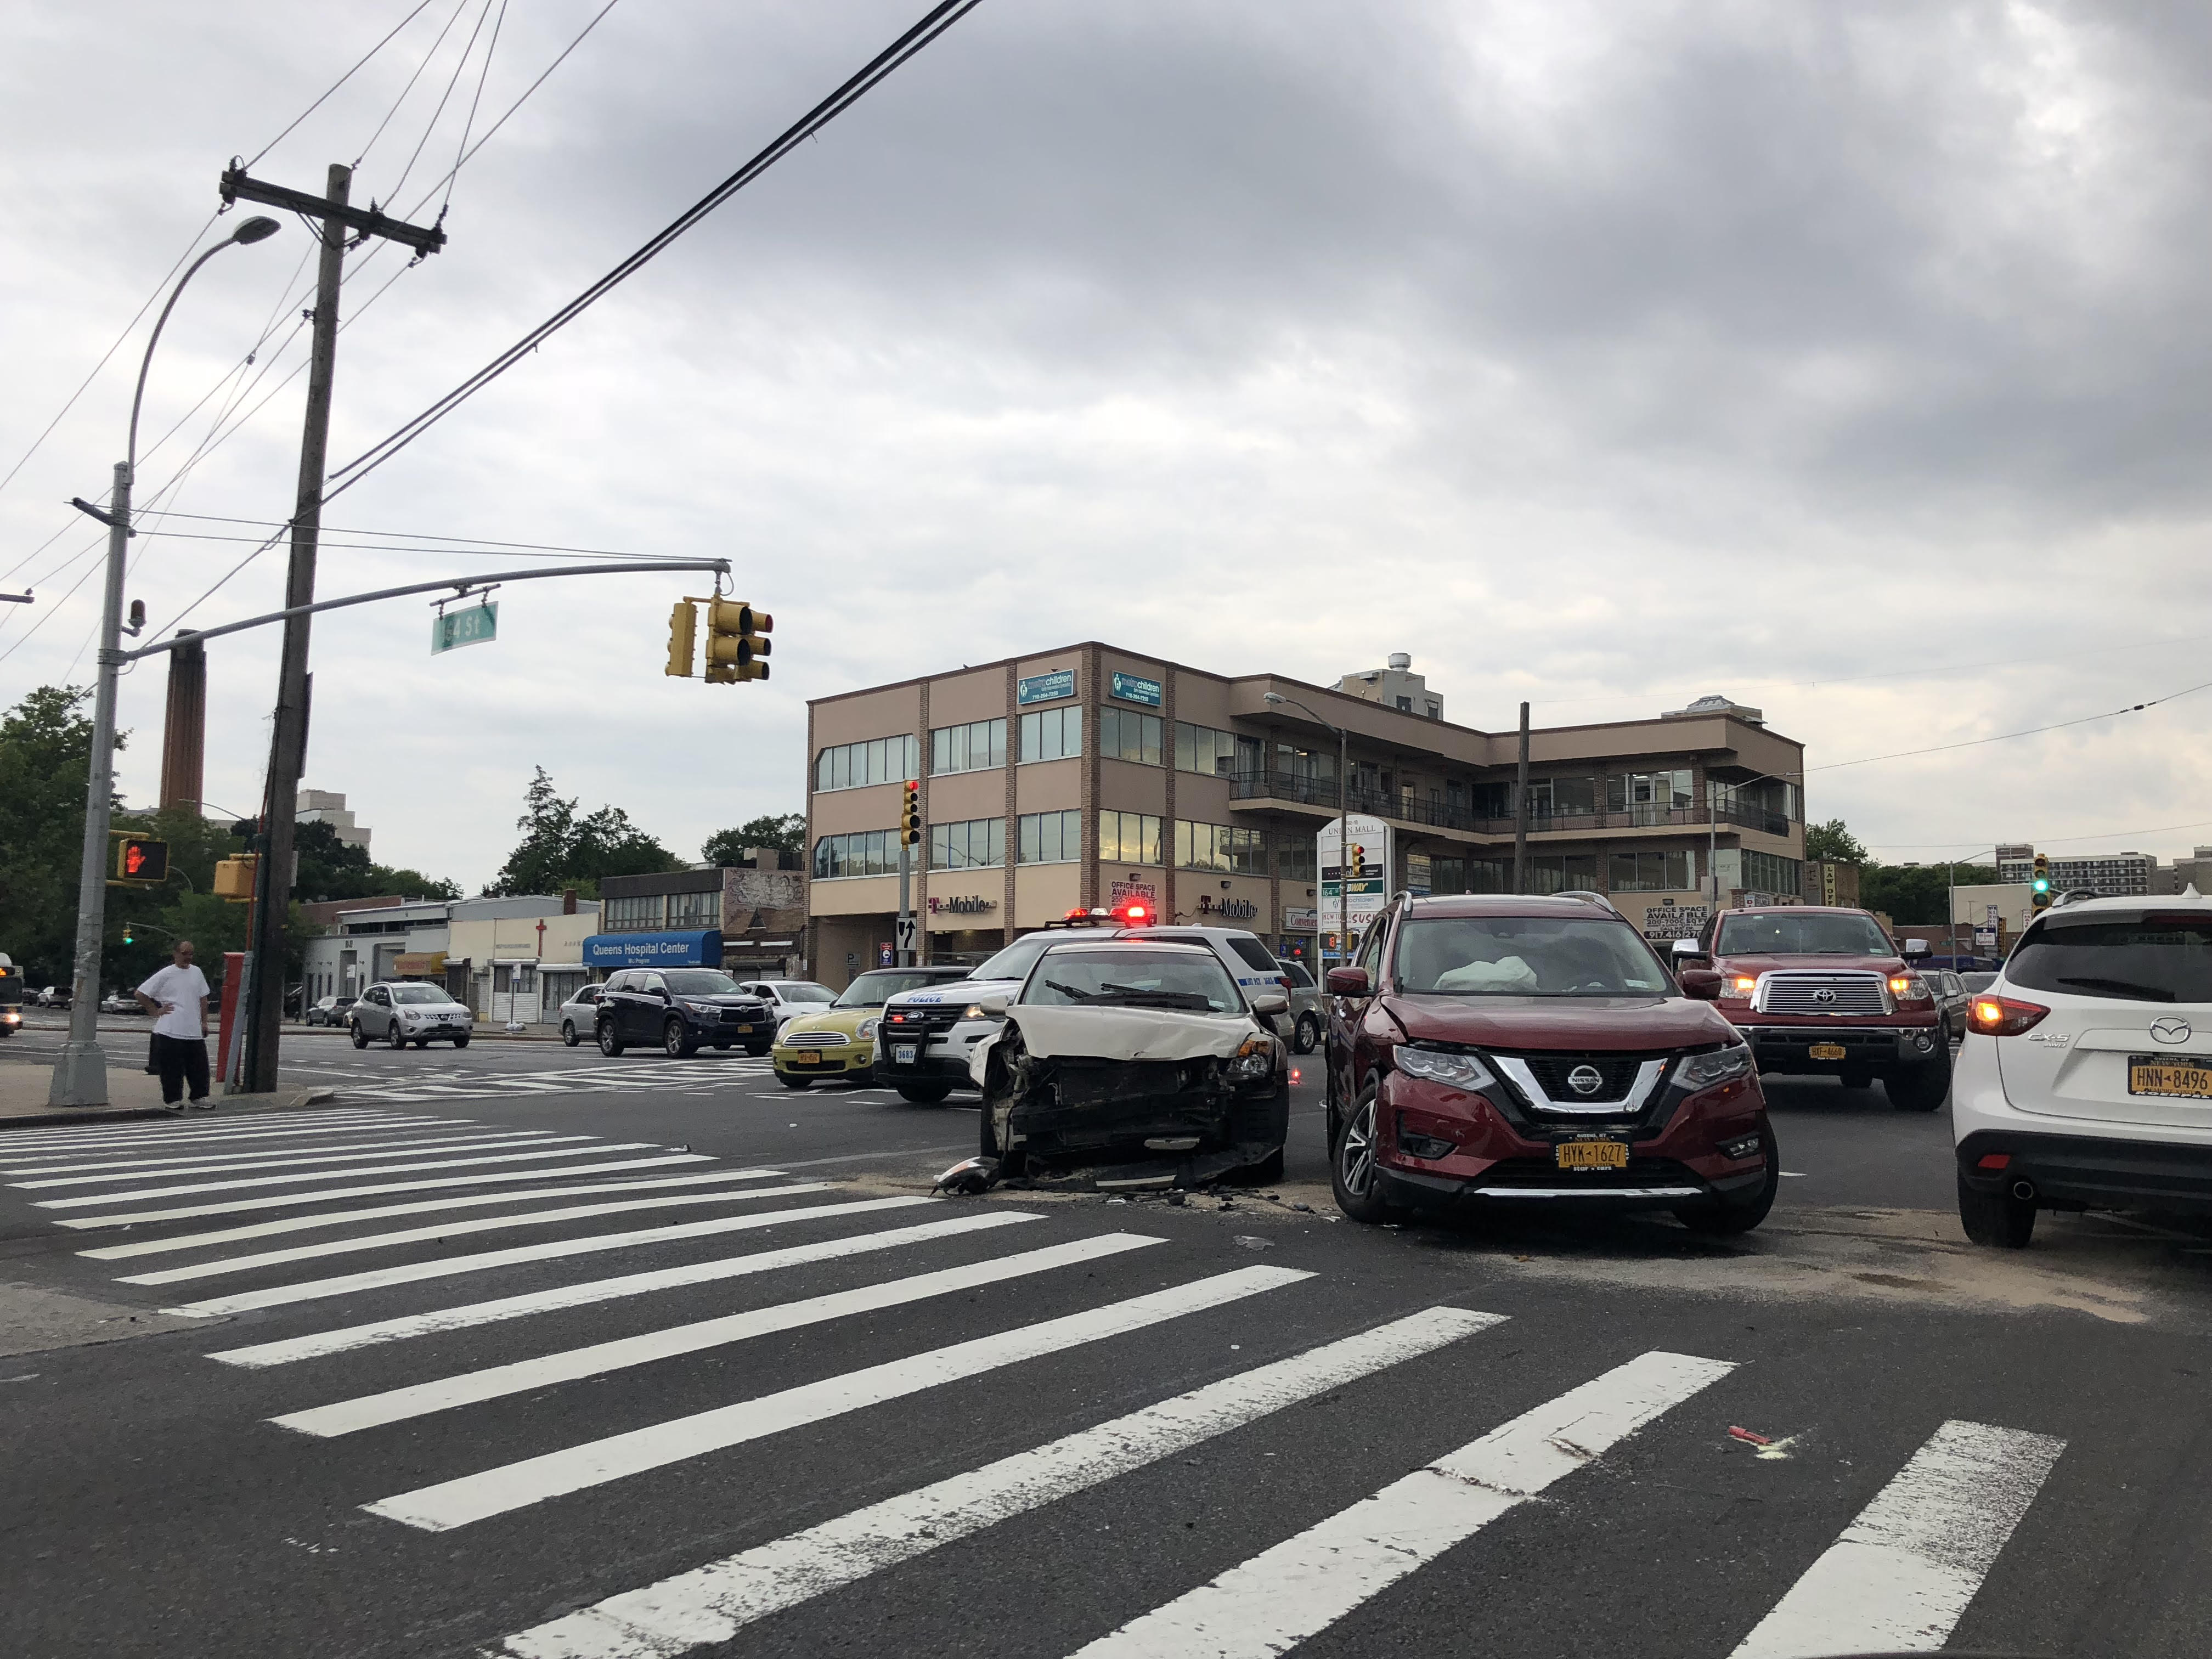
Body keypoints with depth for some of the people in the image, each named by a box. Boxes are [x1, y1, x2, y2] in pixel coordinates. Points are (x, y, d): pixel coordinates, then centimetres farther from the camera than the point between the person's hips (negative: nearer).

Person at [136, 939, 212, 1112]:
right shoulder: (166, 974, -3)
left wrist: (204, 1022, 14)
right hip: (170, 1032, -4)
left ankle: (199, 1098, 13)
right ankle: (173, 1100, 9)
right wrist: (156, 1012, -4)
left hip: (194, 1031, 4)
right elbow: (141, 994, -1)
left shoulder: (197, 973, 13)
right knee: (172, 1068, 0)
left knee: (199, 1065, 4)